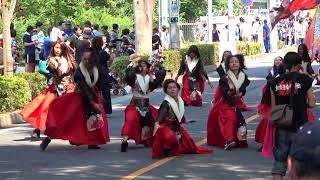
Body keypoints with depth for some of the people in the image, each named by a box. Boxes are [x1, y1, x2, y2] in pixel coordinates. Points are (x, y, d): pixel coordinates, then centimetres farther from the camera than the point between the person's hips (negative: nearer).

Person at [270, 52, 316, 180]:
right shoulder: (304, 79, -6)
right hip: (299, 126, -3)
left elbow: (273, 107, 7)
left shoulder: (275, 82, 5)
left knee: (279, 160, 8)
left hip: (281, 127, 3)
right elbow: (312, 103, -5)